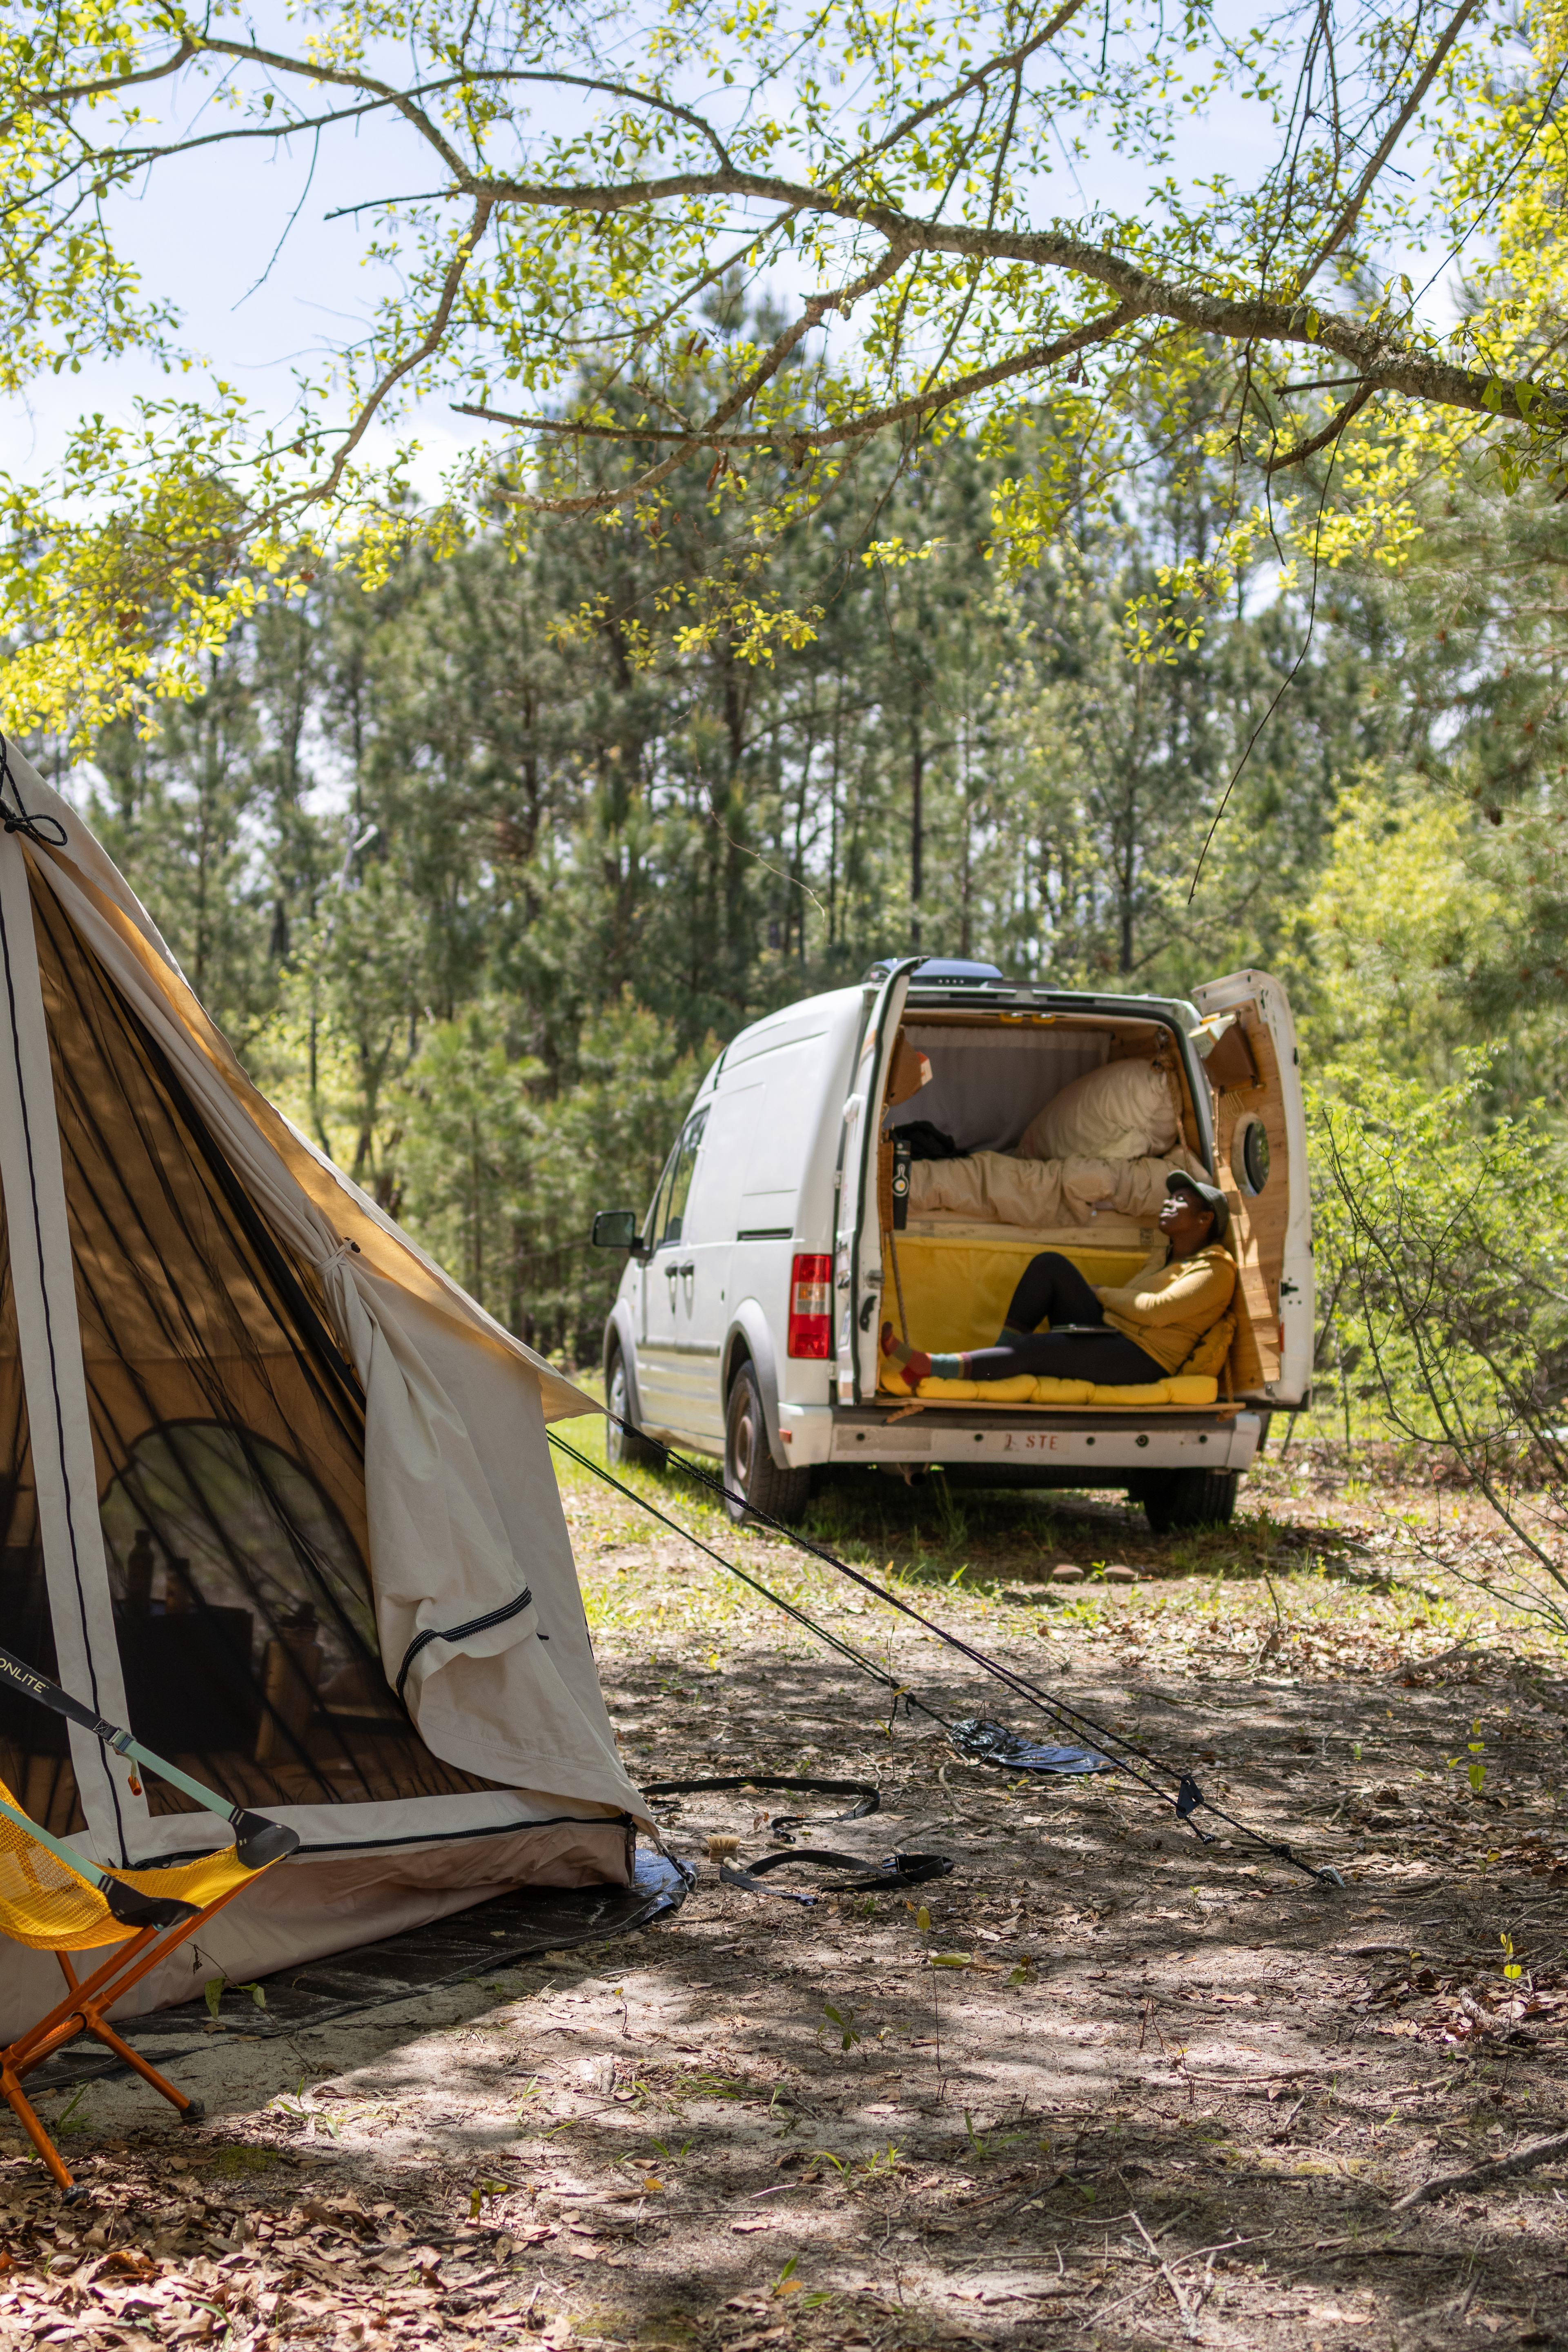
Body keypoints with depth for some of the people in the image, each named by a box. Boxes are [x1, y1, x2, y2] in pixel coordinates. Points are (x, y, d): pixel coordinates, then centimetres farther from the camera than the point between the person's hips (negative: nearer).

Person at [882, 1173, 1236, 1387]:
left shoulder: (1215, 1270, -5)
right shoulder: (1163, 1258, 26)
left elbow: (1157, 1311, -17)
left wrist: (1100, 1293, -5)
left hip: (1139, 1359, -8)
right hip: (1104, 1334, 9)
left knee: (1033, 1349, -30)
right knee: (1050, 1264, -10)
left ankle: (925, 1368, -38)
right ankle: (997, 1363, -16)